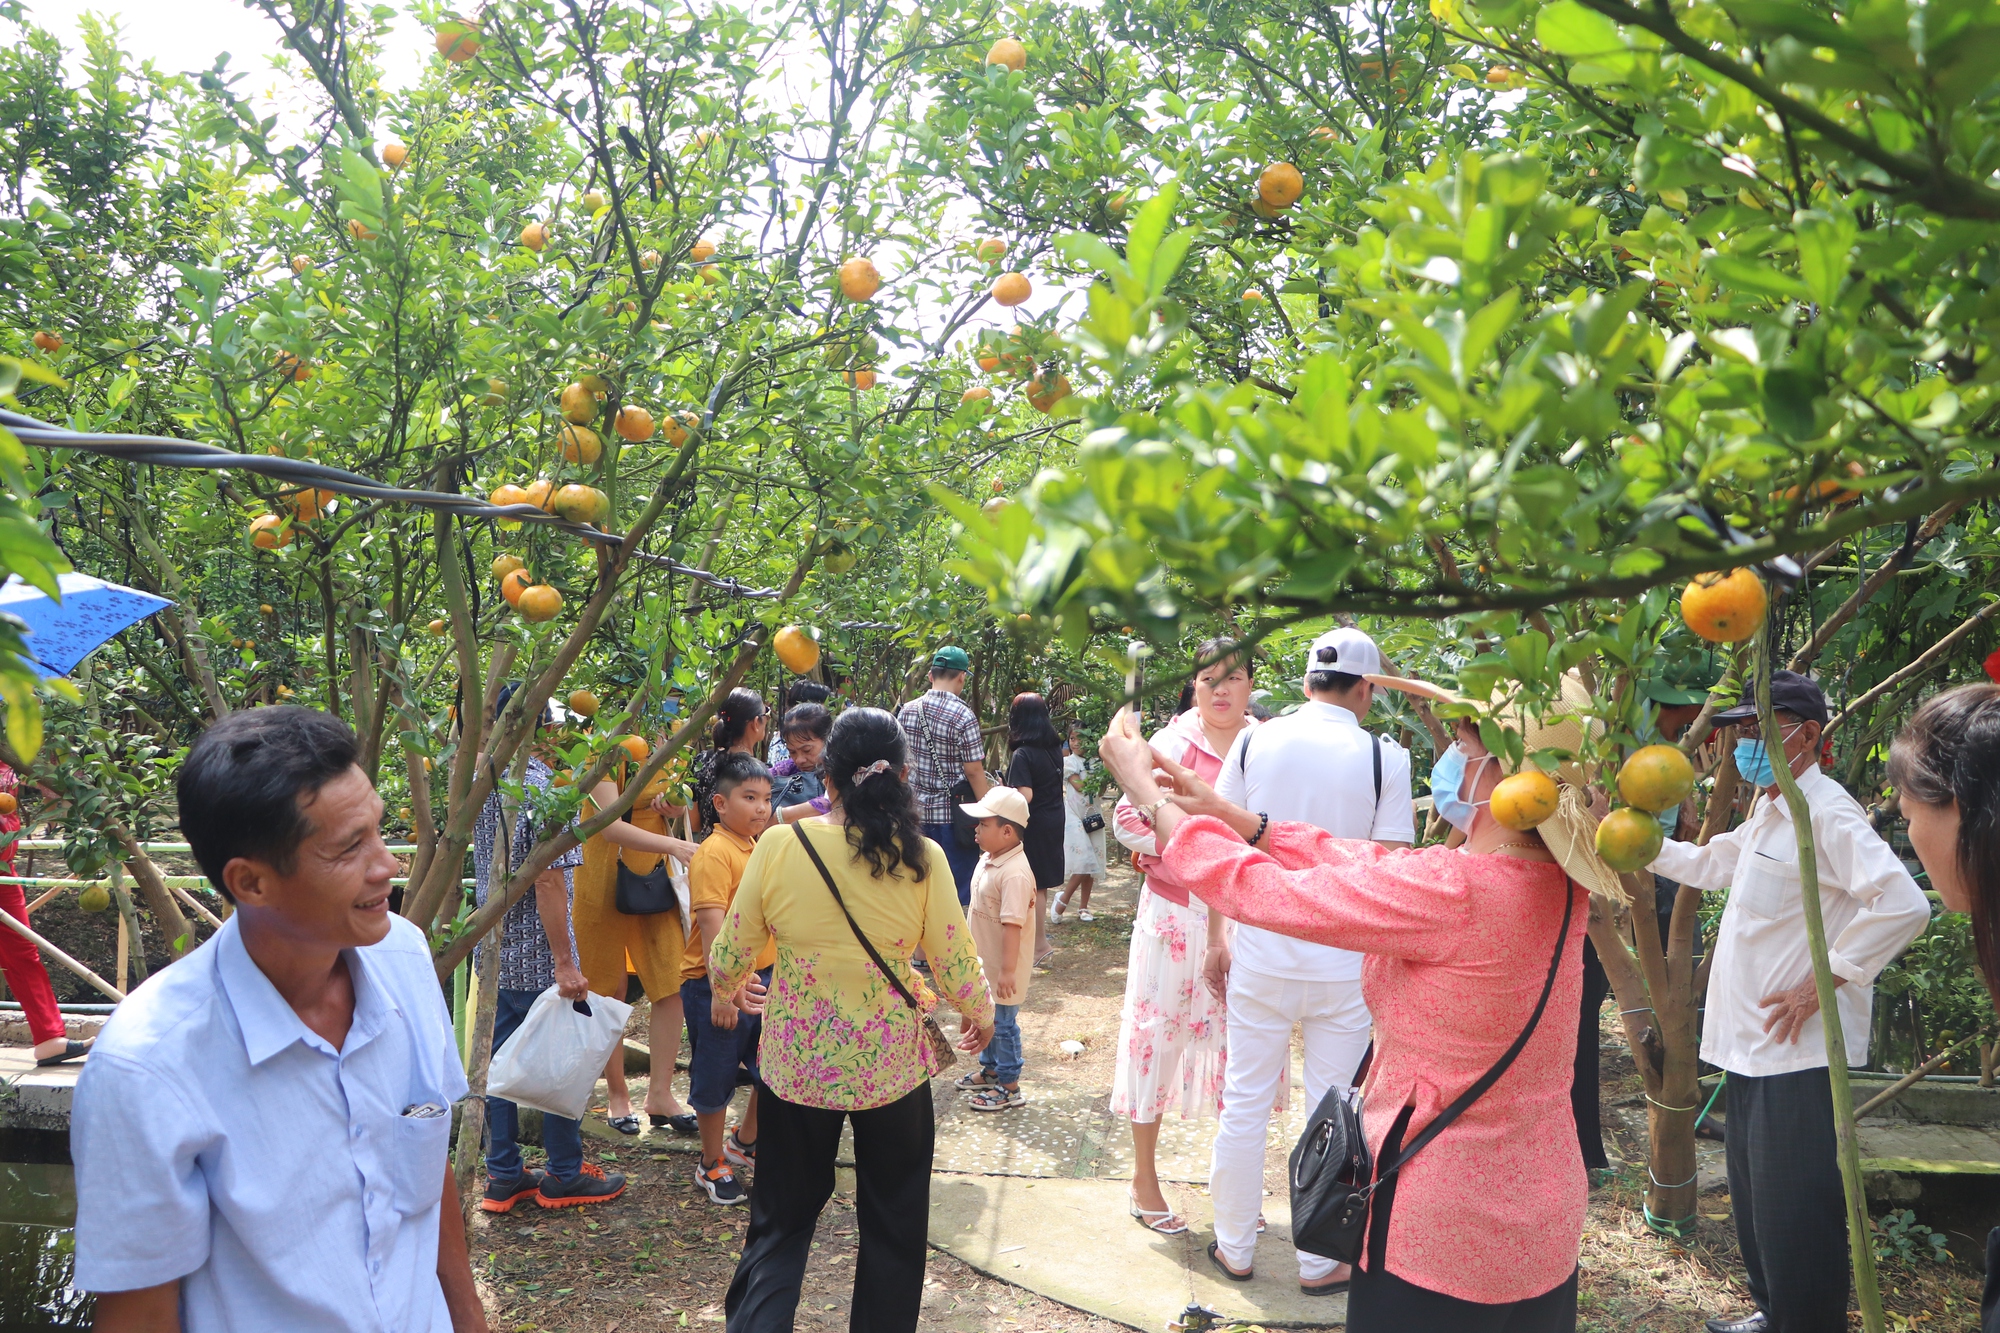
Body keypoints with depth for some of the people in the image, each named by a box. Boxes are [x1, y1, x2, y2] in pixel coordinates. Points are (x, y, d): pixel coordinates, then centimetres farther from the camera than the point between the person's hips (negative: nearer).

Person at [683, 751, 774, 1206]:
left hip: (764, 977, 8)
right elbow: (711, 922, -27)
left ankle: (745, 1142, 38)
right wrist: (722, 987, -33)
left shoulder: (762, 849, 9)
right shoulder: (714, 854, -19)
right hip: (718, 986, -8)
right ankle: (712, 1164, 27)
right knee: (716, 1077, 8)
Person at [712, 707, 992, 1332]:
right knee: (893, 1227, 20)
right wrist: (981, 1014, 16)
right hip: (891, 1063, 0)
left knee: (780, 1222, 19)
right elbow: (956, 967, -6)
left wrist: (726, 988, 19)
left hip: (794, 1062, 1)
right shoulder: (921, 858, -13)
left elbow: (728, 963, -5)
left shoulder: (779, 844, -13)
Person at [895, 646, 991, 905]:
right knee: (958, 887, 4)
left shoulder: (906, 711, 2)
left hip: (916, 811, 6)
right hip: (953, 815, -5)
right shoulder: (963, 716, -15)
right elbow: (973, 771, -15)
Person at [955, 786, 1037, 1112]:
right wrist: (974, 952, 23)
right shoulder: (988, 859, 3)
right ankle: (990, 1069, 42)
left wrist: (1007, 970, -31)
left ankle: (1009, 1087, 18)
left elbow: (1012, 924, -31)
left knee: (1002, 1023, 4)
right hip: (985, 962, 9)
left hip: (1004, 966, -9)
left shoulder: (1015, 873, -29)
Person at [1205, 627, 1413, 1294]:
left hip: (1259, 957, 1)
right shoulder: (1384, 758, -8)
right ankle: (1320, 1262, 25)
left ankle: (1235, 1247, 28)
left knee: (1245, 1103, 13)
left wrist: (1216, 941, 11)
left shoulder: (1252, 744, -3)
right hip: (1345, 964, -1)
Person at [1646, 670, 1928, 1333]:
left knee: (1792, 1215, -2)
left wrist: (1821, 983, -23)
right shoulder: (1767, 813, 14)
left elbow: (1904, 905, -28)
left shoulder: (1826, 812, -17)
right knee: (1753, 1197, 22)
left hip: (1799, 1053, -10)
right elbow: (1707, 863, 28)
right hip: (1752, 1043, 10)